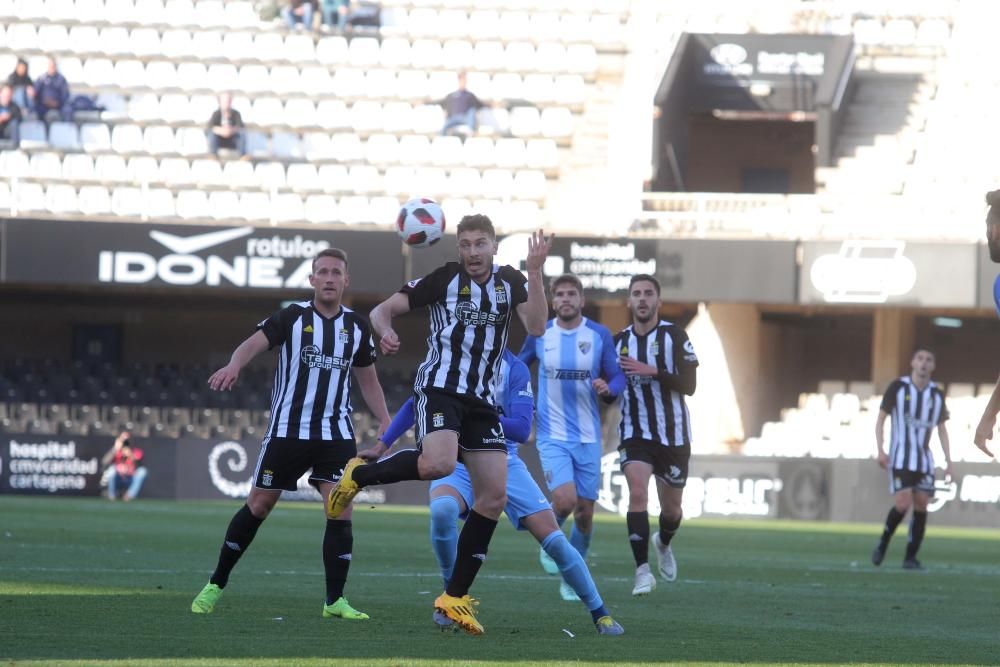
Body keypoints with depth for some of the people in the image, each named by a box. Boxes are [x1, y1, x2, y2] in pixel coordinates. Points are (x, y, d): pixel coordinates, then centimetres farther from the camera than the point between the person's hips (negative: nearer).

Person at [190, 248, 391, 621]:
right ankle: (216, 585, 18)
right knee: (258, 507, 3)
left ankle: (335, 601, -4)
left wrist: (385, 422, 6)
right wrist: (235, 365, -42)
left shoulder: (356, 327, 8)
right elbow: (256, 342, -20)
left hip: (335, 434, 2)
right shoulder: (292, 317, -4)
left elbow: (368, 379, 18)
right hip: (287, 431, -2)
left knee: (341, 510, -11)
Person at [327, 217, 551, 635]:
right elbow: (383, 309, -1)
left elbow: (536, 327, -6)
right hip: (440, 387, -5)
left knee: (494, 498, -1)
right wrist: (385, 331, -24)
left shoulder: (510, 282, 10)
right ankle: (359, 474, -6)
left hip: (483, 401, 5)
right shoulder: (444, 278, -2)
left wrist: (535, 273, -16)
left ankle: (455, 597, 6)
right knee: (438, 463, -34)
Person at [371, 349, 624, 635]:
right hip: (457, 463, 0)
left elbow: (522, 429, -15)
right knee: (442, 509, -35)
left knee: (554, 540, -7)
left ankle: (600, 614, 10)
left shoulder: (514, 368, -6)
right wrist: (381, 446, 13)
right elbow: (414, 405, 13)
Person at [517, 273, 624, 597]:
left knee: (584, 511, 4)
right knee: (565, 500, -22)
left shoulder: (600, 335, -1)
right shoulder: (539, 334, 1)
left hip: (588, 437, 1)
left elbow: (617, 377, 2)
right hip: (552, 435, -1)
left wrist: (608, 389, -20)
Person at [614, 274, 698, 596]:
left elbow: (689, 385, -13)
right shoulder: (619, 340, 5)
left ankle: (664, 543, 46)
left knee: (671, 508, 11)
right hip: (634, 433, 1)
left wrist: (653, 372, -25)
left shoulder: (674, 335, -6)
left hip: (672, 433, -1)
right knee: (637, 493, -21)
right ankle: (642, 571, -19)